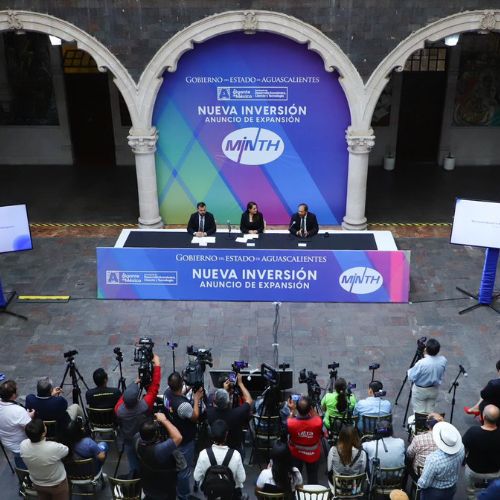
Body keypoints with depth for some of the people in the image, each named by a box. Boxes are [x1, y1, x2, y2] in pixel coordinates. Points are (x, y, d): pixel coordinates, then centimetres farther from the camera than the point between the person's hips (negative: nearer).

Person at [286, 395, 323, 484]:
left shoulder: (291, 423, -35)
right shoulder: (317, 422, -36)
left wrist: (292, 410, -5)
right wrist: (313, 410, -12)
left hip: (296, 454, 0)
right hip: (313, 454, 0)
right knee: (313, 478, 23)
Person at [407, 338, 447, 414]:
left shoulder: (421, 363, -33)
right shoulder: (443, 360, -17)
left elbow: (411, 377, -21)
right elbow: (441, 375, 3)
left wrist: (410, 370, -2)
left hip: (420, 391, -5)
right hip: (434, 390, 5)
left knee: (419, 412, 11)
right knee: (430, 412, 21)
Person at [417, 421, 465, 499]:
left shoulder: (433, 459, -41)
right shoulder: (461, 448, -25)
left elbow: (424, 483, -27)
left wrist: (419, 483, -6)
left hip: (434, 493, -4)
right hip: (452, 489, 5)